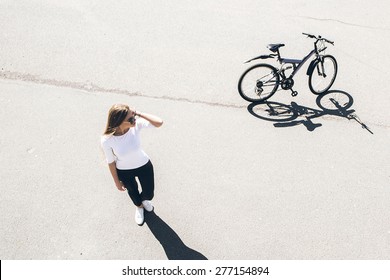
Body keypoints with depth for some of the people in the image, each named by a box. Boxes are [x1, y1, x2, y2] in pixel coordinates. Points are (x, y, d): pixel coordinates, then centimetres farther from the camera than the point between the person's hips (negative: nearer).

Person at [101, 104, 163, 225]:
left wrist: (138, 113, -40)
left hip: (144, 166, 1)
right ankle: (139, 206, 67)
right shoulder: (107, 140, -33)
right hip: (124, 172, -1)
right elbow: (111, 162, -17)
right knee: (133, 191, 29)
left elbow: (159, 122, -41)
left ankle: (144, 200, 63)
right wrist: (117, 182, -4)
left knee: (149, 194, 22)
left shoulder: (136, 124, -31)